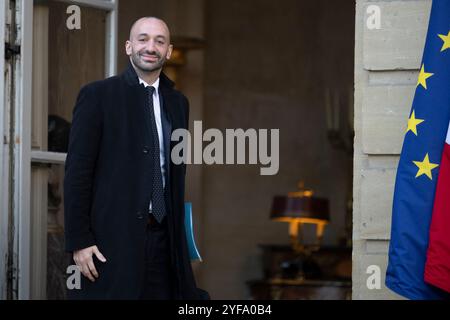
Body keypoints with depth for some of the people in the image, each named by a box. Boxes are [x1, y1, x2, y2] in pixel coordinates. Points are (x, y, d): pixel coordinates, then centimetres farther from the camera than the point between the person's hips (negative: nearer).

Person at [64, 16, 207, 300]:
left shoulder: (178, 102, 15)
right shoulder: (98, 95, -2)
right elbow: (77, 171, -6)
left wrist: (179, 232, 13)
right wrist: (79, 241, -12)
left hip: (163, 237, 5)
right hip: (111, 237, -5)